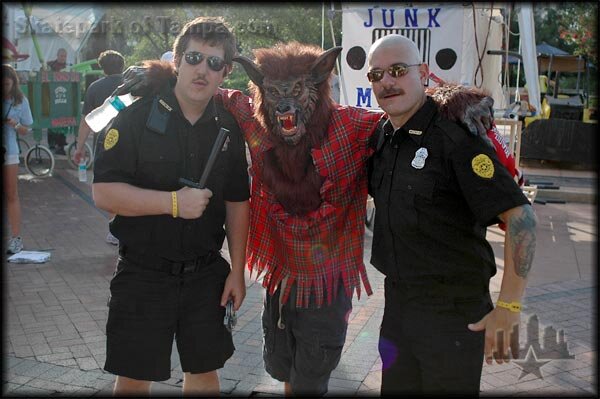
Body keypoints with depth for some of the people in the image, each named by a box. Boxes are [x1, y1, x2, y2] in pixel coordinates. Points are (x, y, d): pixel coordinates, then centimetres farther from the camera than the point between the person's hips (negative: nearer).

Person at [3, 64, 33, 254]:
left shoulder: (20, 101, 2)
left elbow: (25, 130, 8)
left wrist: (15, 125, -13)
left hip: (9, 151, 0)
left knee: (11, 195, 3)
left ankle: (16, 238, 5)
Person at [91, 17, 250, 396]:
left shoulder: (228, 128, 2)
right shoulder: (137, 118, -10)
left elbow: (237, 203, 7)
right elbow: (103, 192, -15)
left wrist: (237, 270, 5)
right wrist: (174, 202, -23)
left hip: (206, 275, 4)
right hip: (143, 275, -3)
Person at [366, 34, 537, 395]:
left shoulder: (456, 137, -18)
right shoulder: (382, 137, 4)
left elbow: (520, 215, -23)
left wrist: (508, 307, -24)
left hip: (454, 312, -7)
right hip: (397, 304, 7)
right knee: (396, 387, 19)